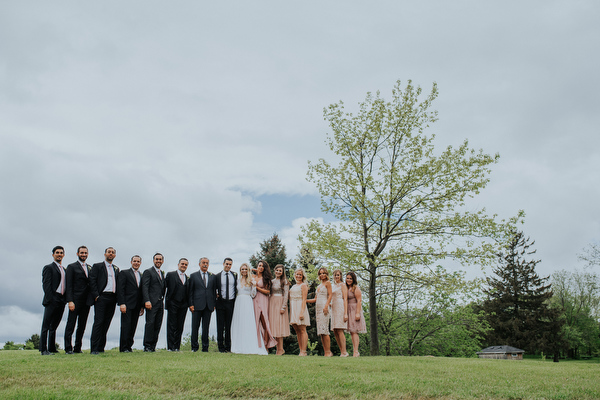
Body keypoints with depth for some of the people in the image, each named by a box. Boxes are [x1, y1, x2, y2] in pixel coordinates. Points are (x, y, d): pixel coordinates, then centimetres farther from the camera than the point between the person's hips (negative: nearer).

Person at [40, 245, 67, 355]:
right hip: (52, 301, -7)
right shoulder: (48, 268, 0)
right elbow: (46, 285, -9)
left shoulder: (64, 270, 21)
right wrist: (50, 299, -17)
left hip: (61, 301, 7)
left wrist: (65, 300, 9)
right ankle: (43, 349, -3)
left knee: (54, 325, 11)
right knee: (46, 326, -4)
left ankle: (52, 348, 15)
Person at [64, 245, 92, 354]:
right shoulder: (71, 267, 0)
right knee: (71, 325, -2)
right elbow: (69, 285, -6)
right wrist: (70, 301, -15)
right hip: (75, 300, -5)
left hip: (86, 301, 5)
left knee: (82, 326, 8)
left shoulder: (90, 268, 17)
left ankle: (77, 348, 15)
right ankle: (68, 348, 3)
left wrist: (91, 298, 5)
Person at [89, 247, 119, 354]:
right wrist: (96, 296, -12)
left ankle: (101, 348, 9)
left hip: (112, 298, 5)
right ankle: (94, 349, -8)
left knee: (106, 323, 5)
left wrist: (117, 297, 7)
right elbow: (92, 281, -3)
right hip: (101, 297, -5)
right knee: (98, 322, -9)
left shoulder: (116, 269, 21)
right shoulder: (97, 266, 6)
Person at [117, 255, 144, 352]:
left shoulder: (141, 276, 17)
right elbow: (120, 289, -5)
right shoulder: (124, 273, 3)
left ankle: (129, 346, 11)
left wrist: (142, 306, 9)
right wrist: (122, 303, -15)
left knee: (133, 327, 4)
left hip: (137, 306, 5)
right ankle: (123, 348, -2)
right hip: (127, 304, -5)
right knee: (126, 325, -6)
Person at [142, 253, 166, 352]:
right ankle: (147, 346, -4)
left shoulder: (162, 273, 22)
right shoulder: (148, 272, 0)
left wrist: (163, 300, 11)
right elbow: (144, 287, -9)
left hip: (160, 303, 7)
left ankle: (153, 346, 8)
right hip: (152, 303, -6)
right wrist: (147, 301, -19)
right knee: (150, 324, -9)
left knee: (157, 325, 3)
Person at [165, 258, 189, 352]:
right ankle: (170, 347, 2)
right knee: (171, 326, -2)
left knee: (180, 327, 5)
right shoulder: (170, 275, 3)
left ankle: (177, 347, 11)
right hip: (173, 304, -4)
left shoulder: (187, 278, 15)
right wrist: (166, 300, -7)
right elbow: (165, 287, -1)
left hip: (183, 305, 4)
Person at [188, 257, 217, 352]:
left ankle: (205, 347, 13)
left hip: (208, 305, 2)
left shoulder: (213, 277, 12)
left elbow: (214, 291, 12)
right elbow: (190, 291, 3)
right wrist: (191, 304, -5)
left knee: (206, 327, 5)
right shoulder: (193, 276, 6)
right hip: (197, 305, -2)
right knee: (195, 326, 3)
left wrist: (214, 304, 4)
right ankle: (194, 346, 12)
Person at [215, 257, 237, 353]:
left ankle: (228, 347, 12)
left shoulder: (235, 275, 7)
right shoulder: (217, 276, 4)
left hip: (231, 303, 1)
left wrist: (236, 300, 0)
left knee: (229, 325, 4)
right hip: (221, 302, -1)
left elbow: (237, 288, 9)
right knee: (220, 325, 2)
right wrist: (216, 295, -7)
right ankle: (221, 346, 10)